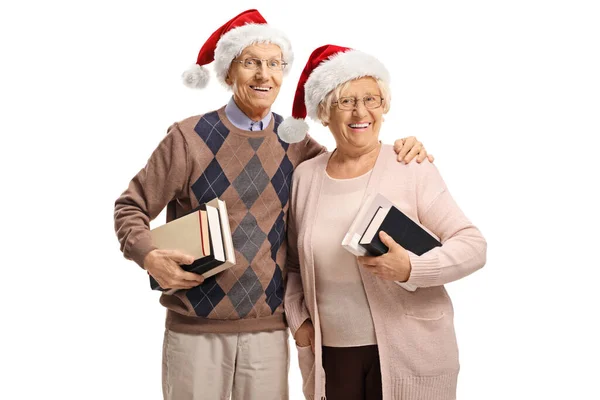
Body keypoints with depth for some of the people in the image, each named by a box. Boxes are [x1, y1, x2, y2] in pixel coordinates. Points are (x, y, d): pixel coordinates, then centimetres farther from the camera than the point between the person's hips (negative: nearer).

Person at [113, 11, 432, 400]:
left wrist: (397, 152, 0)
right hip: (196, 328, -2)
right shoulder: (189, 137, -4)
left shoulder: (293, 143, 5)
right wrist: (148, 256, -17)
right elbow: (131, 207, 2)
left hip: (268, 328, 3)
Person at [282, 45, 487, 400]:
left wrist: (410, 268, -26)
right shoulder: (305, 176, 4)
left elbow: (473, 245, -12)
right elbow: (293, 262, 14)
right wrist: (298, 320, 3)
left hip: (408, 354, -3)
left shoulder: (413, 169, -8)